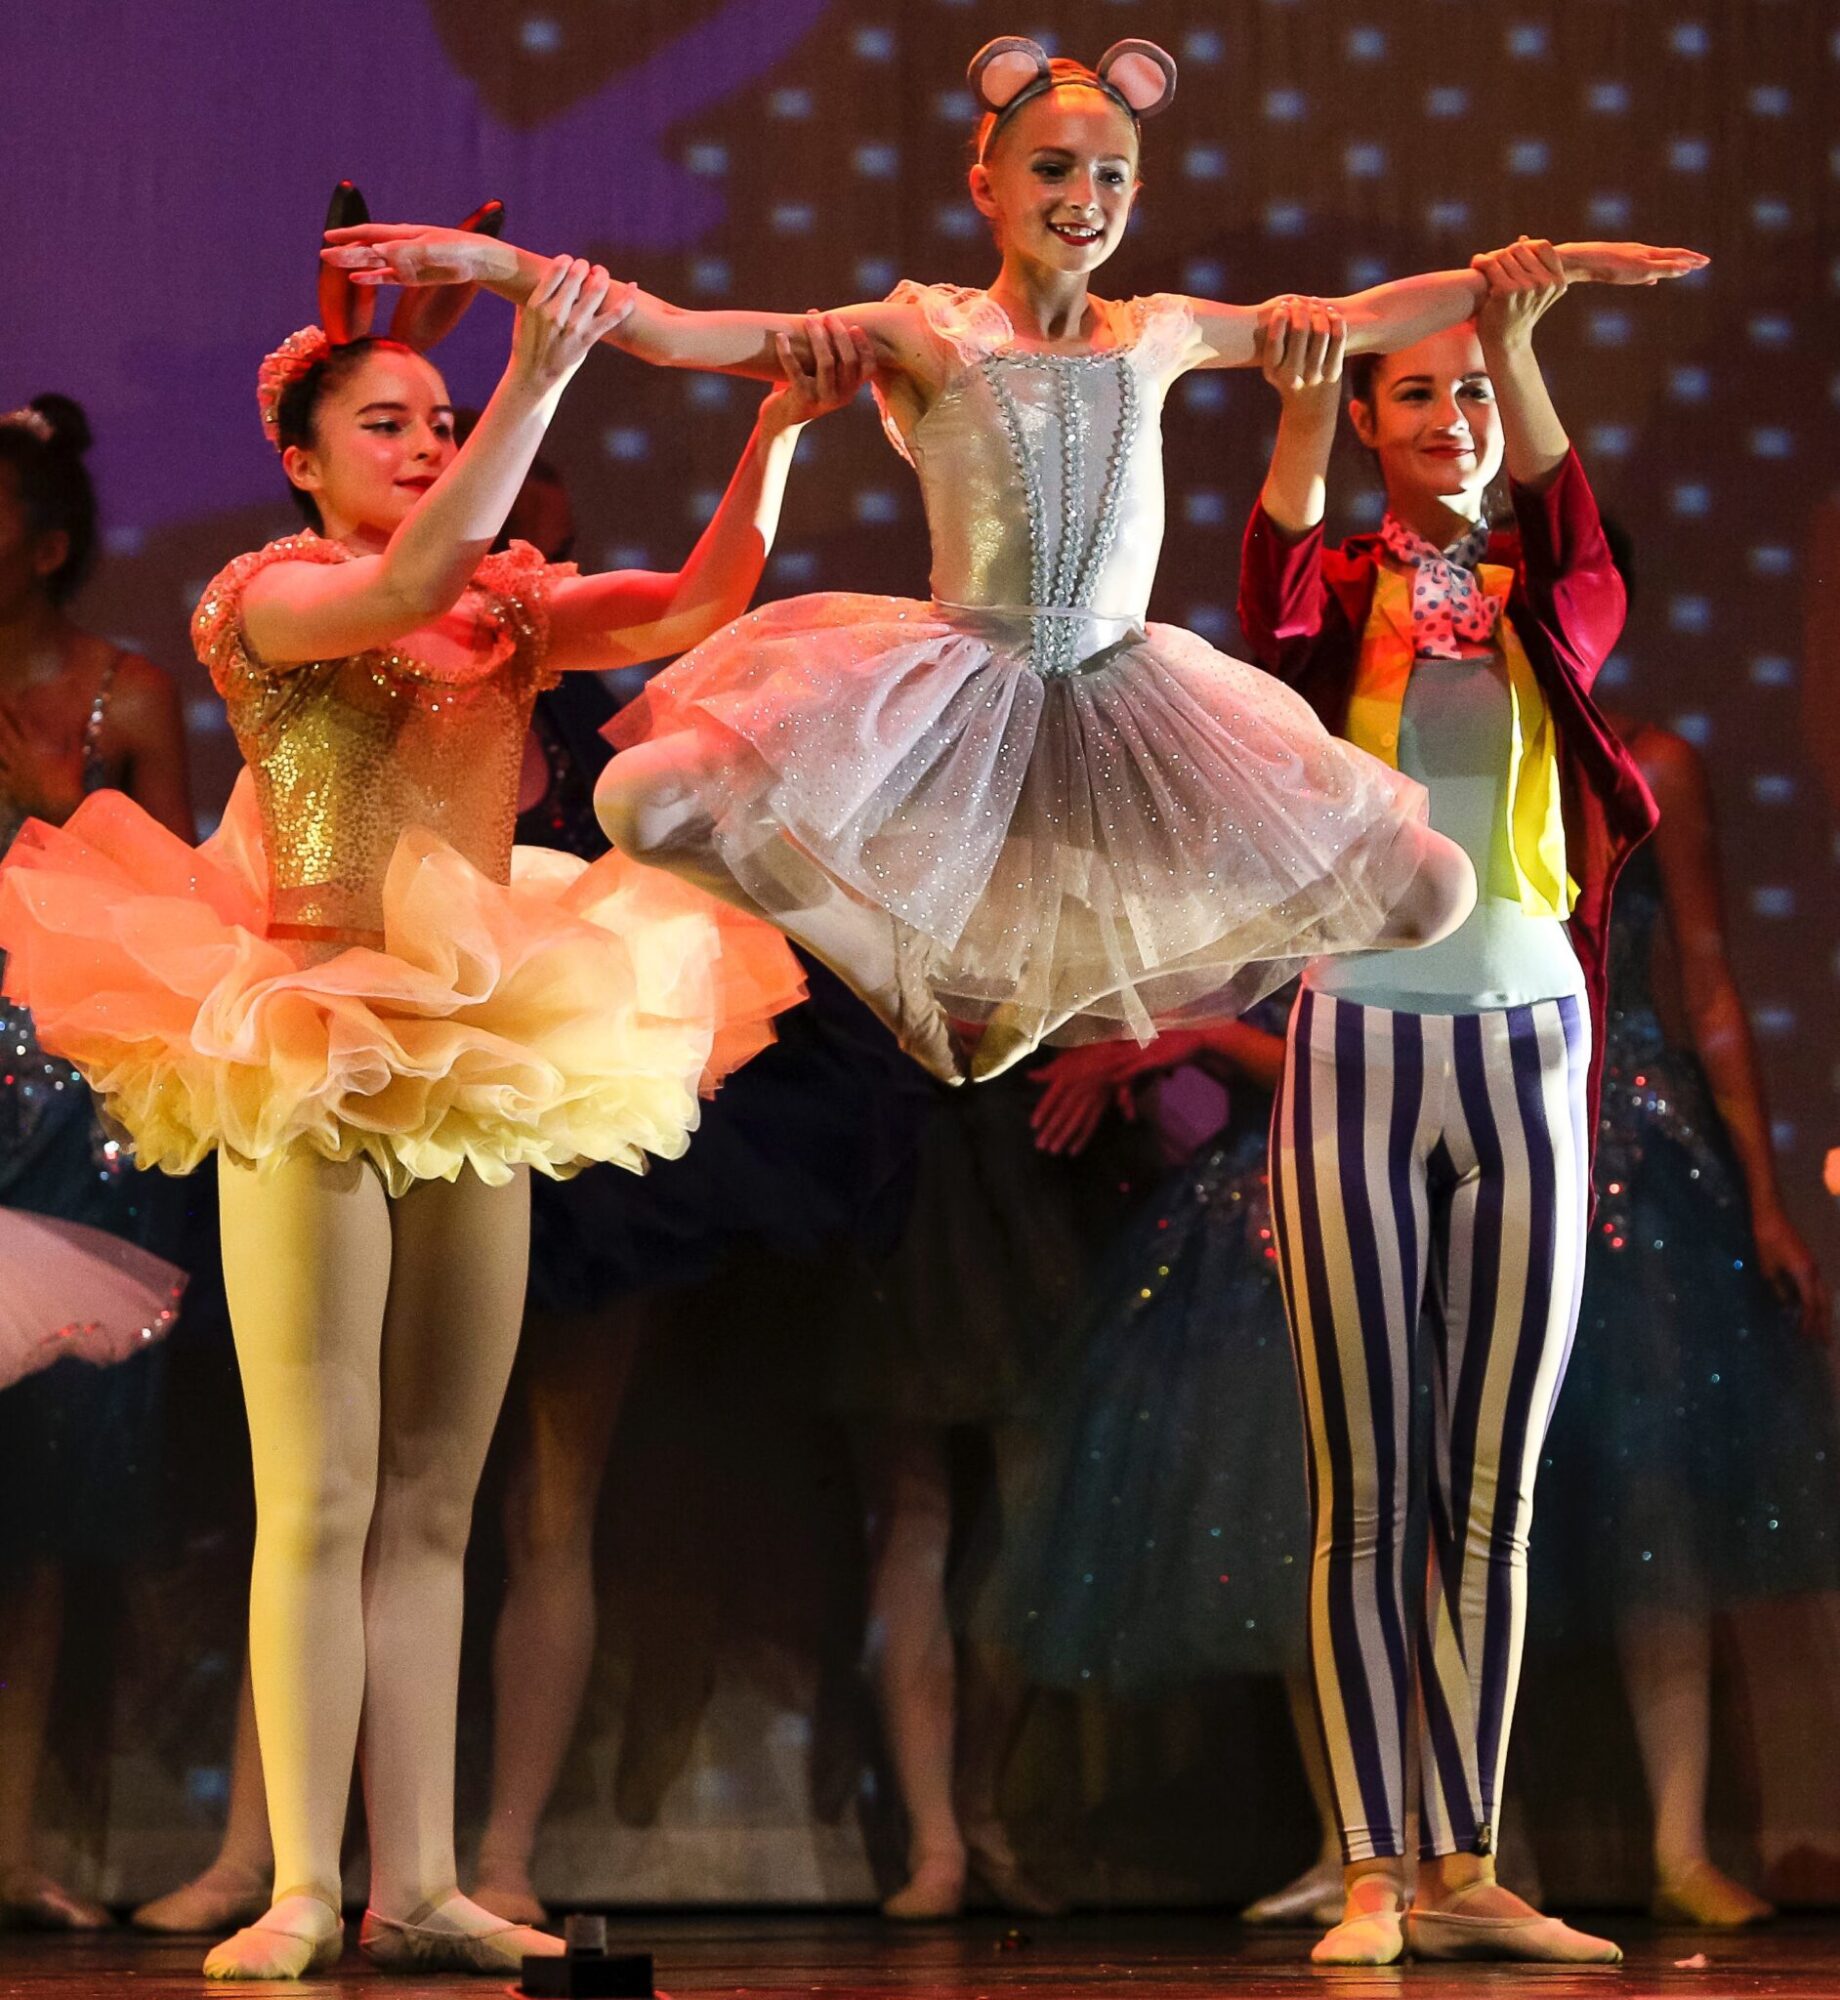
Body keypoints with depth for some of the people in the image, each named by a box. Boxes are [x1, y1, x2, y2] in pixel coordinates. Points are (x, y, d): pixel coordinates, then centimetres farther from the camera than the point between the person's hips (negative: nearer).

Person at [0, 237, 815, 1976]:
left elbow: (701, 604, 2)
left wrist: (774, 427, -12)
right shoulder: (267, 598, -5)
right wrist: (543, 378, -28)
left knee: (433, 1506, 6)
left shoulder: (509, 608, 12)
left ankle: (417, 1887, 7)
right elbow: (408, 588, -25)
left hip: (485, 1067, 6)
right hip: (311, 1073, -6)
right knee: (319, 1501, -7)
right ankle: (300, 1889, -4)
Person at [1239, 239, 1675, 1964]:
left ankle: (1464, 1869, 7)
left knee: (1492, 1494, 4)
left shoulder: (1549, 599, 8)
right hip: (1359, 1037, -2)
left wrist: (1521, 345, -33)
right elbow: (1275, 607, -21)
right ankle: (1370, 1872, -3)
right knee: (1366, 1489, -3)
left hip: (1527, 1040, 2)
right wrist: (1295, 409, -39)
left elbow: (1575, 548, -15)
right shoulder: (1339, 596, 3)